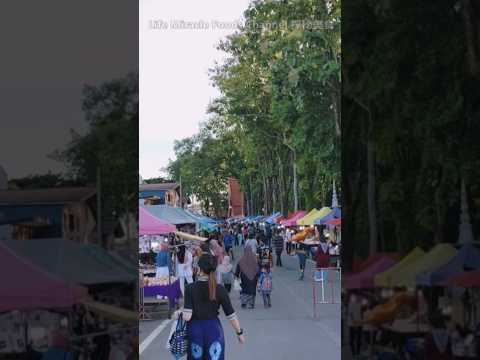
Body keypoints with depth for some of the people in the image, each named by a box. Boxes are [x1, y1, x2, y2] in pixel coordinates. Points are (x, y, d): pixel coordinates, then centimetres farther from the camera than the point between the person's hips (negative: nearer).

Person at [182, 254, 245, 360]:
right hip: (214, 330, 0)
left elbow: (187, 317, -17)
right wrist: (239, 332, 7)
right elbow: (231, 315, -5)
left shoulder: (190, 288, -10)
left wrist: (181, 311, 4)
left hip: (195, 331, 0)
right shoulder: (220, 289, -8)